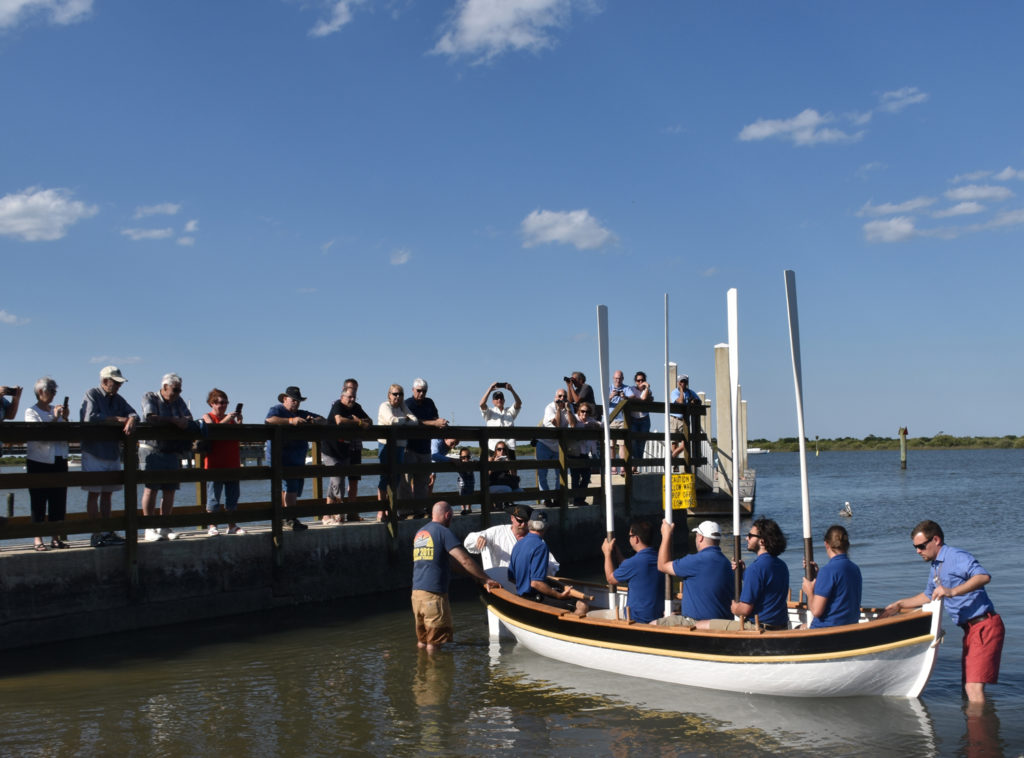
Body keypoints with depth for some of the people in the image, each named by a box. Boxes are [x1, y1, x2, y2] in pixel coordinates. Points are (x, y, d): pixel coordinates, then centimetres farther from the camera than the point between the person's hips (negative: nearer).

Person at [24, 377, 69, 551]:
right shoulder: (31, 412, 0)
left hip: (59, 461, 5)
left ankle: (55, 538, 9)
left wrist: (65, 418, -4)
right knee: (38, 501, -4)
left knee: (58, 499, 4)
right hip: (39, 461, -5)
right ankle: (38, 539, -1)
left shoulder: (56, 410, 15)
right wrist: (55, 418, -17)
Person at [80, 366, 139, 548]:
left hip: (113, 453, 7)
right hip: (94, 453, -7)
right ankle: (96, 534, -2)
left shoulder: (117, 399, 14)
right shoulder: (91, 395, -6)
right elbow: (91, 418, -21)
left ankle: (107, 532, 14)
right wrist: (118, 420, -13)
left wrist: (131, 421, -19)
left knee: (107, 493, 10)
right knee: (94, 493, -3)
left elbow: (133, 414, 6)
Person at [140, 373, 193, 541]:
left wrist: (184, 421, -15)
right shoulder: (150, 398, -2)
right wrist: (174, 421, -15)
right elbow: (151, 418, -18)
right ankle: (150, 529, -6)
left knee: (170, 490, 4)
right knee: (151, 488, -8)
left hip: (172, 452, 6)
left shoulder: (178, 401, 17)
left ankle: (164, 528, 11)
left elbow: (189, 417, 8)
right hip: (152, 450, -6)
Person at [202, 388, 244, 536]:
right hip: (214, 464, -5)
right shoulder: (207, 417, 3)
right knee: (213, 496, -3)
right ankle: (212, 526, 1)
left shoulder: (231, 418, 17)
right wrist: (225, 420, -26)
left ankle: (232, 525, 15)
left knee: (232, 496, 8)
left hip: (232, 464, 5)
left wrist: (239, 422, -6)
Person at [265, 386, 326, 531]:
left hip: (299, 458, 8)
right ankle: (292, 520, -23)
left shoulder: (301, 414, 22)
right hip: (281, 456, -8)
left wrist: (314, 420, -5)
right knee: (290, 486, -18)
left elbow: (324, 420, 19)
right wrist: (291, 421, -30)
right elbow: (269, 420, -21)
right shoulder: (277, 410, 2)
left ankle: (282, 517, 18)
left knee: (296, 487, 7)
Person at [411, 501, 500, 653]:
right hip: (433, 594, -8)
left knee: (422, 641, 16)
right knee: (434, 643, -1)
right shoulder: (443, 532, -6)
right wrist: (486, 580, -3)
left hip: (416, 591, 8)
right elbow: (465, 561, -13)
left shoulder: (419, 533, 20)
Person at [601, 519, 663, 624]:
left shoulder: (633, 562, -21)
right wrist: (617, 553, 26)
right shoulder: (659, 559, 3)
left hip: (638, 620, -8)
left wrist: (607, 553, 12)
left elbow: (611, 579, 1)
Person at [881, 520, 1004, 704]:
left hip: (985, 626, -10)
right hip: (971, 628, 10)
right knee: (967, 688, 12)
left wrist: (952, 591, -37)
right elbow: (929, 596, 36)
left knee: (974, 687, -17)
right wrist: (899, 605, 37)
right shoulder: (936, 567, 18)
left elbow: (984, 576, -31)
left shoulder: (956, 556, -13)